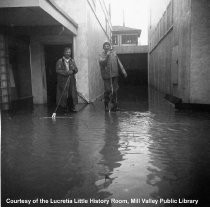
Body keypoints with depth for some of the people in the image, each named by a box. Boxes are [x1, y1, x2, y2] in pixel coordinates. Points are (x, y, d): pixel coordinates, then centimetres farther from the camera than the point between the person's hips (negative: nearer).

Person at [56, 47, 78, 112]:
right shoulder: (60, 61, 1)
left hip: (71, 80, 4)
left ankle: (72, 107, 10)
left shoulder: (72, 61, 14)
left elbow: (76, 70, 10)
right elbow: (58, 70, -8)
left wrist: (73, 71, -13)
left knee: (72, 93, 2)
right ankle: (64, 107, 7)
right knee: (63, 94, -4)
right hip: (63, 81, -3)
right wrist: (66, 72, -19)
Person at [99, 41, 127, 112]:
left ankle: (114, 105, 16)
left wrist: (123, 71, 12)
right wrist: (107, 55, -24)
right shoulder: (102, 55, 0)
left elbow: (119, 63, 14)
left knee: (114, 90, 5)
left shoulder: (114, 53, 10)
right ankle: (106, 105, 11)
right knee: (107, 90, -7)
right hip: (106, 75, -3)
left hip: (114, 75, 3)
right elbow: (102, 63, -18)